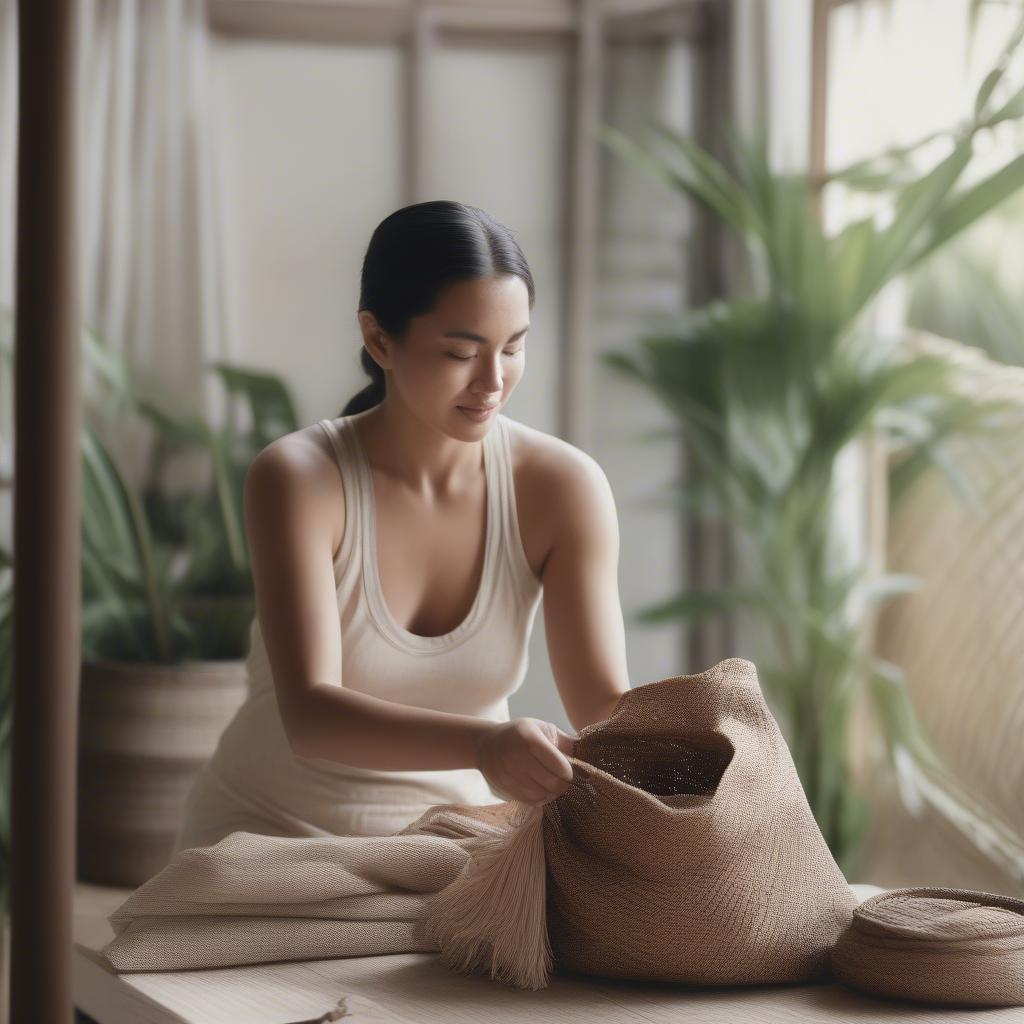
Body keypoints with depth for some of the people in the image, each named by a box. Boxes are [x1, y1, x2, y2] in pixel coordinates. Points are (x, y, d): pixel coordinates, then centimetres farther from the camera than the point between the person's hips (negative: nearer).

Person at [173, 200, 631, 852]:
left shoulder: (563, 487, -9)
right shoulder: (298, 479, -17)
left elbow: (605, 700, -11)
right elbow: (309, 714, -28)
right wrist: (484, 744, -45)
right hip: (270, 836, -3)